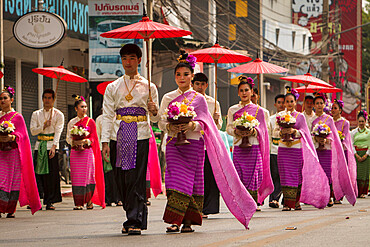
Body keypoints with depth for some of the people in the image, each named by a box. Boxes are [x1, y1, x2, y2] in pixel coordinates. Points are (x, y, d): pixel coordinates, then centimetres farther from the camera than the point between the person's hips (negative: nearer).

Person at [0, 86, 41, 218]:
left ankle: (11, 210, 3)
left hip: (13, 151, -2)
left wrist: (12, 137, -20)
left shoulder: (17, 117, 4)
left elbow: (22, 134, -2)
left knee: (14, 180, -2)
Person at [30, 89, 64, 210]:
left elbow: (58, 132, -6)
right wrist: (43, 126, -13)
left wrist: (53, 147, -17)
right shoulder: (36, 114, 12)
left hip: (52, 145, -2)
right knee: (38, 172, -5)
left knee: (52, 174, -6)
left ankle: (50, 201, -3)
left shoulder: (58, 115, 4)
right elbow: (33, 131, 4)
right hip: (39, 145, 2)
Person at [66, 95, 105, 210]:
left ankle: (89, 200, 3)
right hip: (75, 152, 2)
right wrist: (75, 142, -10)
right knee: (76, 177, -3)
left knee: (88, 175, -5)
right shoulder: (72, 122, 11)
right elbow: (68, 138, 10)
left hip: (87, 152, -2)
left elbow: (93, 138, 1)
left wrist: (85, 141, -16)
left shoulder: (90, 121, 5)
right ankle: (78, 203, -3)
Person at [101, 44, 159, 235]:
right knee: (121, 180, 4)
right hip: (118, 137, 2)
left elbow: (154, 118, 11)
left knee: (136, 180, -10)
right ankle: (132, 217, 18)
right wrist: (105, 142, -2)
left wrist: (154, 111, -13)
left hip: (140, 136, -2)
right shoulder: (112, 88, 12)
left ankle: (135, 221, -11)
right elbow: (107, 116, 7)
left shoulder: (148, 87, 9)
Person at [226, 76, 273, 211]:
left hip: (254, 147, -2)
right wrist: (236, 131, -12)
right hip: (238, 147, 2)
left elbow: (262, 129, 4)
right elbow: (228, 128, 9)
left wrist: (253, 131, -16)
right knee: (240, 175, -5)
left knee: (253, 175, -7)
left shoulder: (258, 110, 8)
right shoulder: (232, 110, 13)